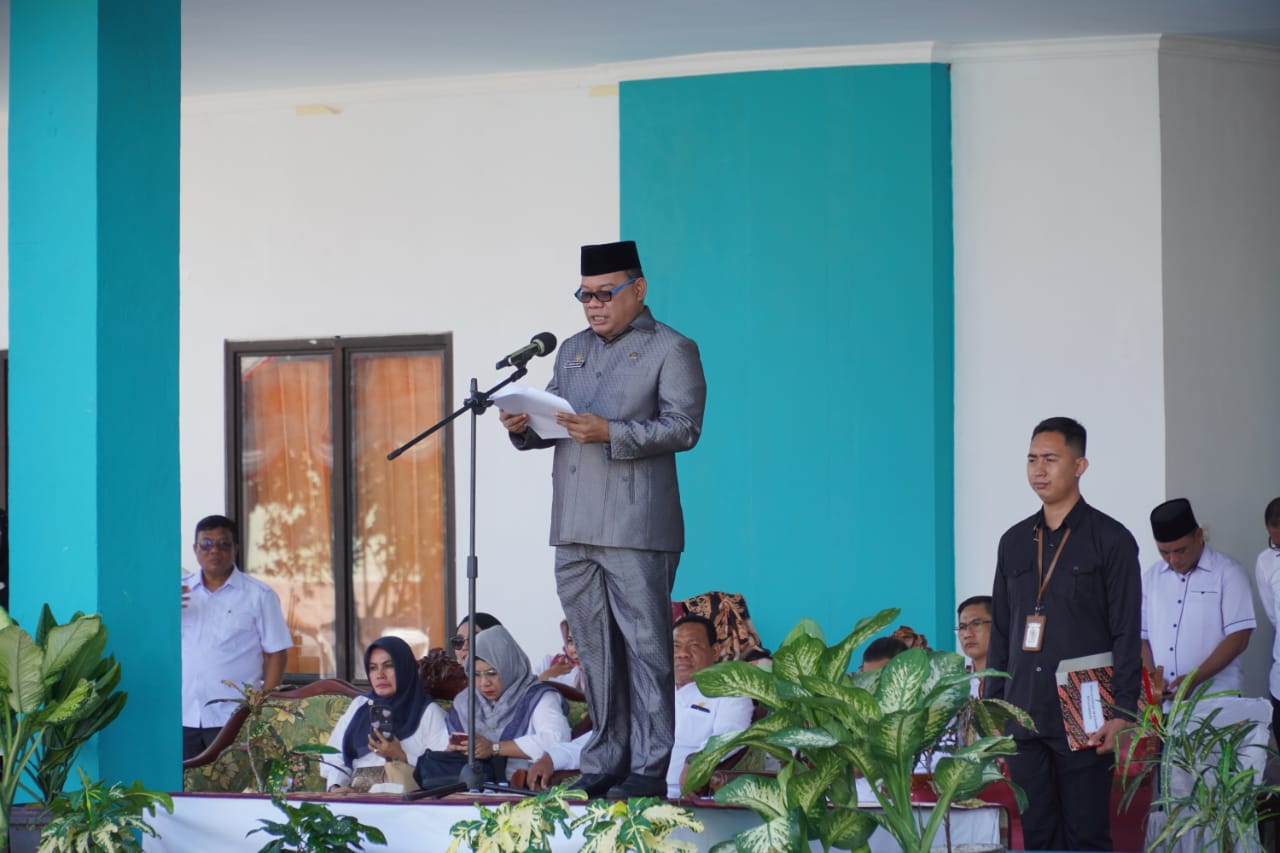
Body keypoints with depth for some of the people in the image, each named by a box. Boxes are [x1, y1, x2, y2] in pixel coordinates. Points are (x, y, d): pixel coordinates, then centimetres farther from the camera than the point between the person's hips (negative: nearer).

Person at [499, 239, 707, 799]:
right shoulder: (572, 350, 22)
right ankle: (605, 759, 14)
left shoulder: (671, 350, 2)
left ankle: (649, 768, -4)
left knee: (645, 646, -6)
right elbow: (553, 417, 23)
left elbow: (683, 427, -8)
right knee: (594, 648, 8)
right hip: (574, 529, 6)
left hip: (636, 527, -6)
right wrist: (523, 427, 0)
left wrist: (610, 432, -19)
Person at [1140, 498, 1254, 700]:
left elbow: (1238, 638, -6)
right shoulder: (1151, 577, 13)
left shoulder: (1228, 573, -1)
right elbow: (1142, 636, 14)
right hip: (1163, 698, 3)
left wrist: (1194, 679, -15)